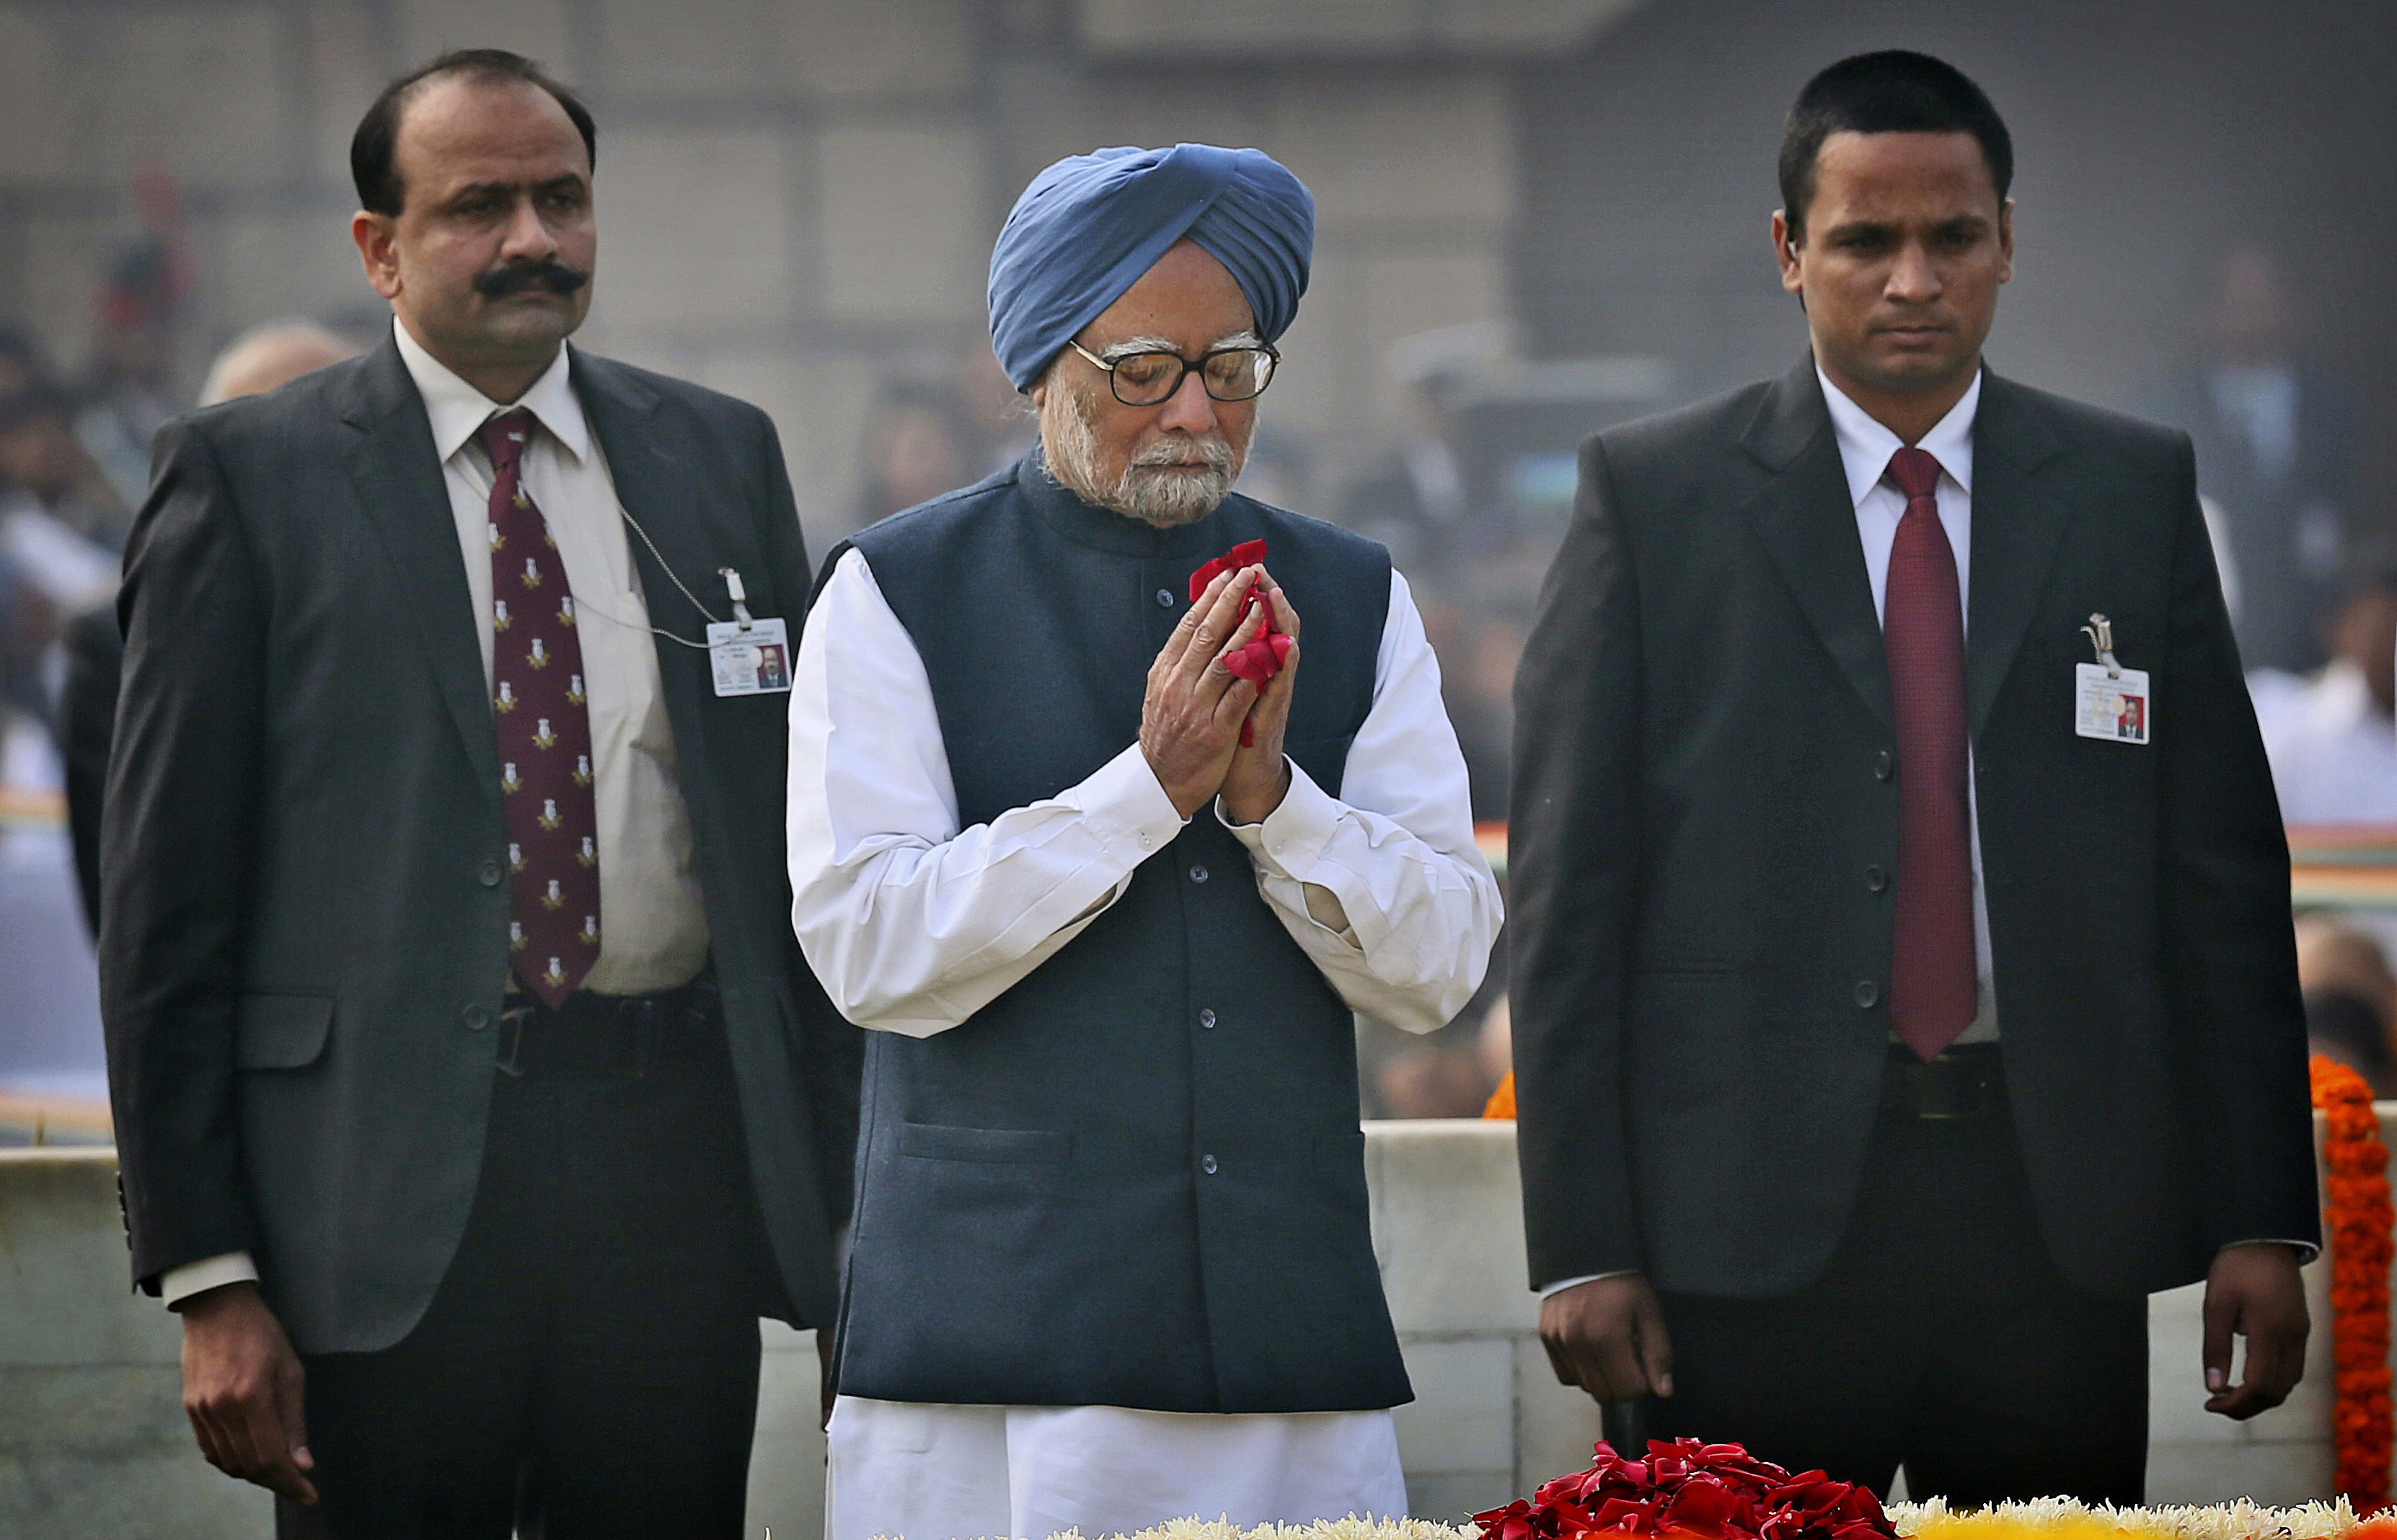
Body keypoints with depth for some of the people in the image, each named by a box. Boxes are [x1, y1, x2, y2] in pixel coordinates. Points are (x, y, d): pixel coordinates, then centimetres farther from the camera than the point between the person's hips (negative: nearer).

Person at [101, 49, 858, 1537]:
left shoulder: (722, 457, 12)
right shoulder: (251, 476, 1)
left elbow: (809, 834, 15)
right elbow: (168, 897, -1)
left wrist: (851, 1183, 7)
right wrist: (208, 1276, -8)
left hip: (680, 1148, 3)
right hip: (388, 1182, -3)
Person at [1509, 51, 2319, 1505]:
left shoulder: (2133, 492, 10)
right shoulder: (1654, 497, 4)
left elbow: (2226, 873, 9)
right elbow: (1572, 886, 1)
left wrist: (2261, 1218, 2)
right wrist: (1582, 1245, -6)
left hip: (2058, 1212, 2)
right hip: (1757, 1218, -2)